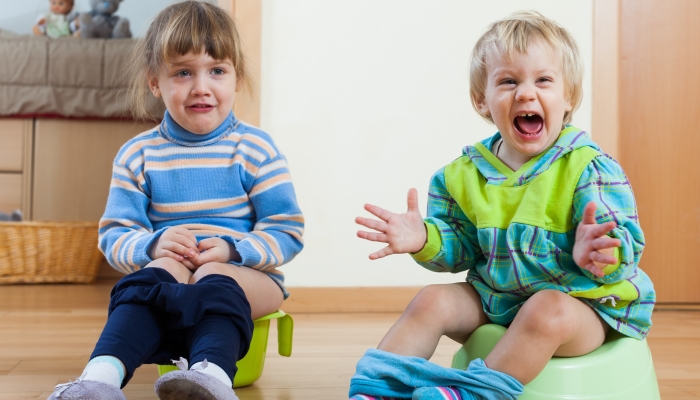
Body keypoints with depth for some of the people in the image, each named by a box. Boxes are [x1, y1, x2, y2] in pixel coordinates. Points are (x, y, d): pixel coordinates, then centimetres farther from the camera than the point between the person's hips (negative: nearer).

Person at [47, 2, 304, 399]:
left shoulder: (255, 148, 1)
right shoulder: (137, 155, 7)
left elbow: (288, 231, -1)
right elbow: (114, 234, 5)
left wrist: (233, 251, -19)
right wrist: (152, 245, -18)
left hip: (245, 274, -1)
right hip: (171, 269, 2)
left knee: (215, 279, -33)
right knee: (157, 272, -31)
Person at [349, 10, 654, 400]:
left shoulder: (589, 167, -13)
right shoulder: (465, 174, 2)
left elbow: (626, 247, -18)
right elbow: (460, 246, 8)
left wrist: (595, 253, -41)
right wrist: (426, 238, -14)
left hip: (579, 301, -4)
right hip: (492, 299, 5)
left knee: (547, 312, -35)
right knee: (433, 300, -12)